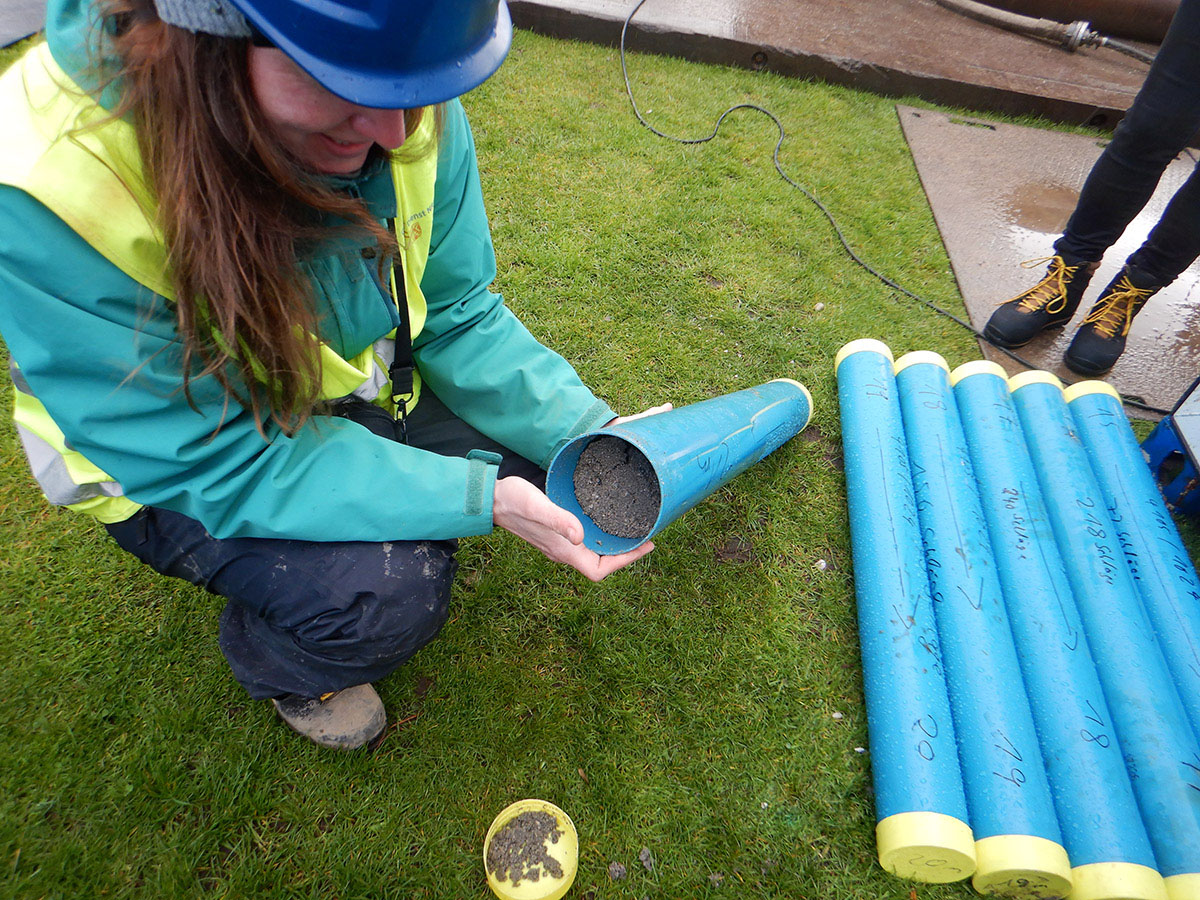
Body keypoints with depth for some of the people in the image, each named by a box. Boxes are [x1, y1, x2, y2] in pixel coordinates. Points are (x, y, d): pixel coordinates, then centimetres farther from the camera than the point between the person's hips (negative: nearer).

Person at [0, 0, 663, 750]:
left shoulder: (414, 111, -20)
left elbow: (459, 317, -9)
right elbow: (219, 463, -30)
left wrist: (583, 432, -22)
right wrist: (480, 500, -36)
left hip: (357, 385, 5)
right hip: (175, 463, -4)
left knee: (537, 448, -12)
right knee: (389, 591, -26)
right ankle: (279, 664, 11)